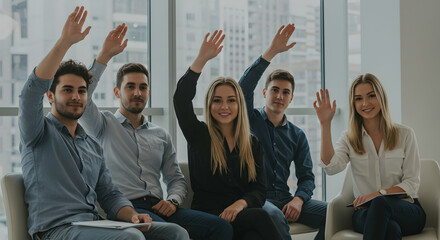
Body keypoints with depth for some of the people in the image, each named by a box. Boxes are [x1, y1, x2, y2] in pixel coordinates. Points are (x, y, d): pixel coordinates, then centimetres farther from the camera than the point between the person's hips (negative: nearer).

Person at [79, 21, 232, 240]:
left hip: (158, 207, 6)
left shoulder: (161, 135, 25)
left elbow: (176, 179, 24)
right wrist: (105, 55, -11)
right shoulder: (105, 125, 11)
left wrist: (173, 200, 1)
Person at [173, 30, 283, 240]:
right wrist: (202, 59, -16)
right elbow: (181, 99, -8)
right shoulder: (199, 136, 9)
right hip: (207, 219, -3)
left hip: (241, 217, 3)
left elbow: (259, 190, 9)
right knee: (260, 217, -32)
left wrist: (241, 203, -14)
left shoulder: (253, 145, 17)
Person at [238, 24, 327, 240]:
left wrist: (298, 199, -11)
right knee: (274, 215, -38)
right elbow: (244, 88, -12)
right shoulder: (251, 120, 7)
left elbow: (306, 176, 12)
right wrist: (271, 52, -19)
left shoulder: (297, 135, 17)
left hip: (284, 198, 4)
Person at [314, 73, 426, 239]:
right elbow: (331, 167, -10)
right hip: (366, 213, 0)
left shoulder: (405, 135, 7)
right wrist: (325, 124, -15)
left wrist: (379, 194, -15)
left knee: (380, 203, -37)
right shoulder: (349, 139, 11)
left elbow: (412, 183, 2)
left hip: (405, 209, 0)